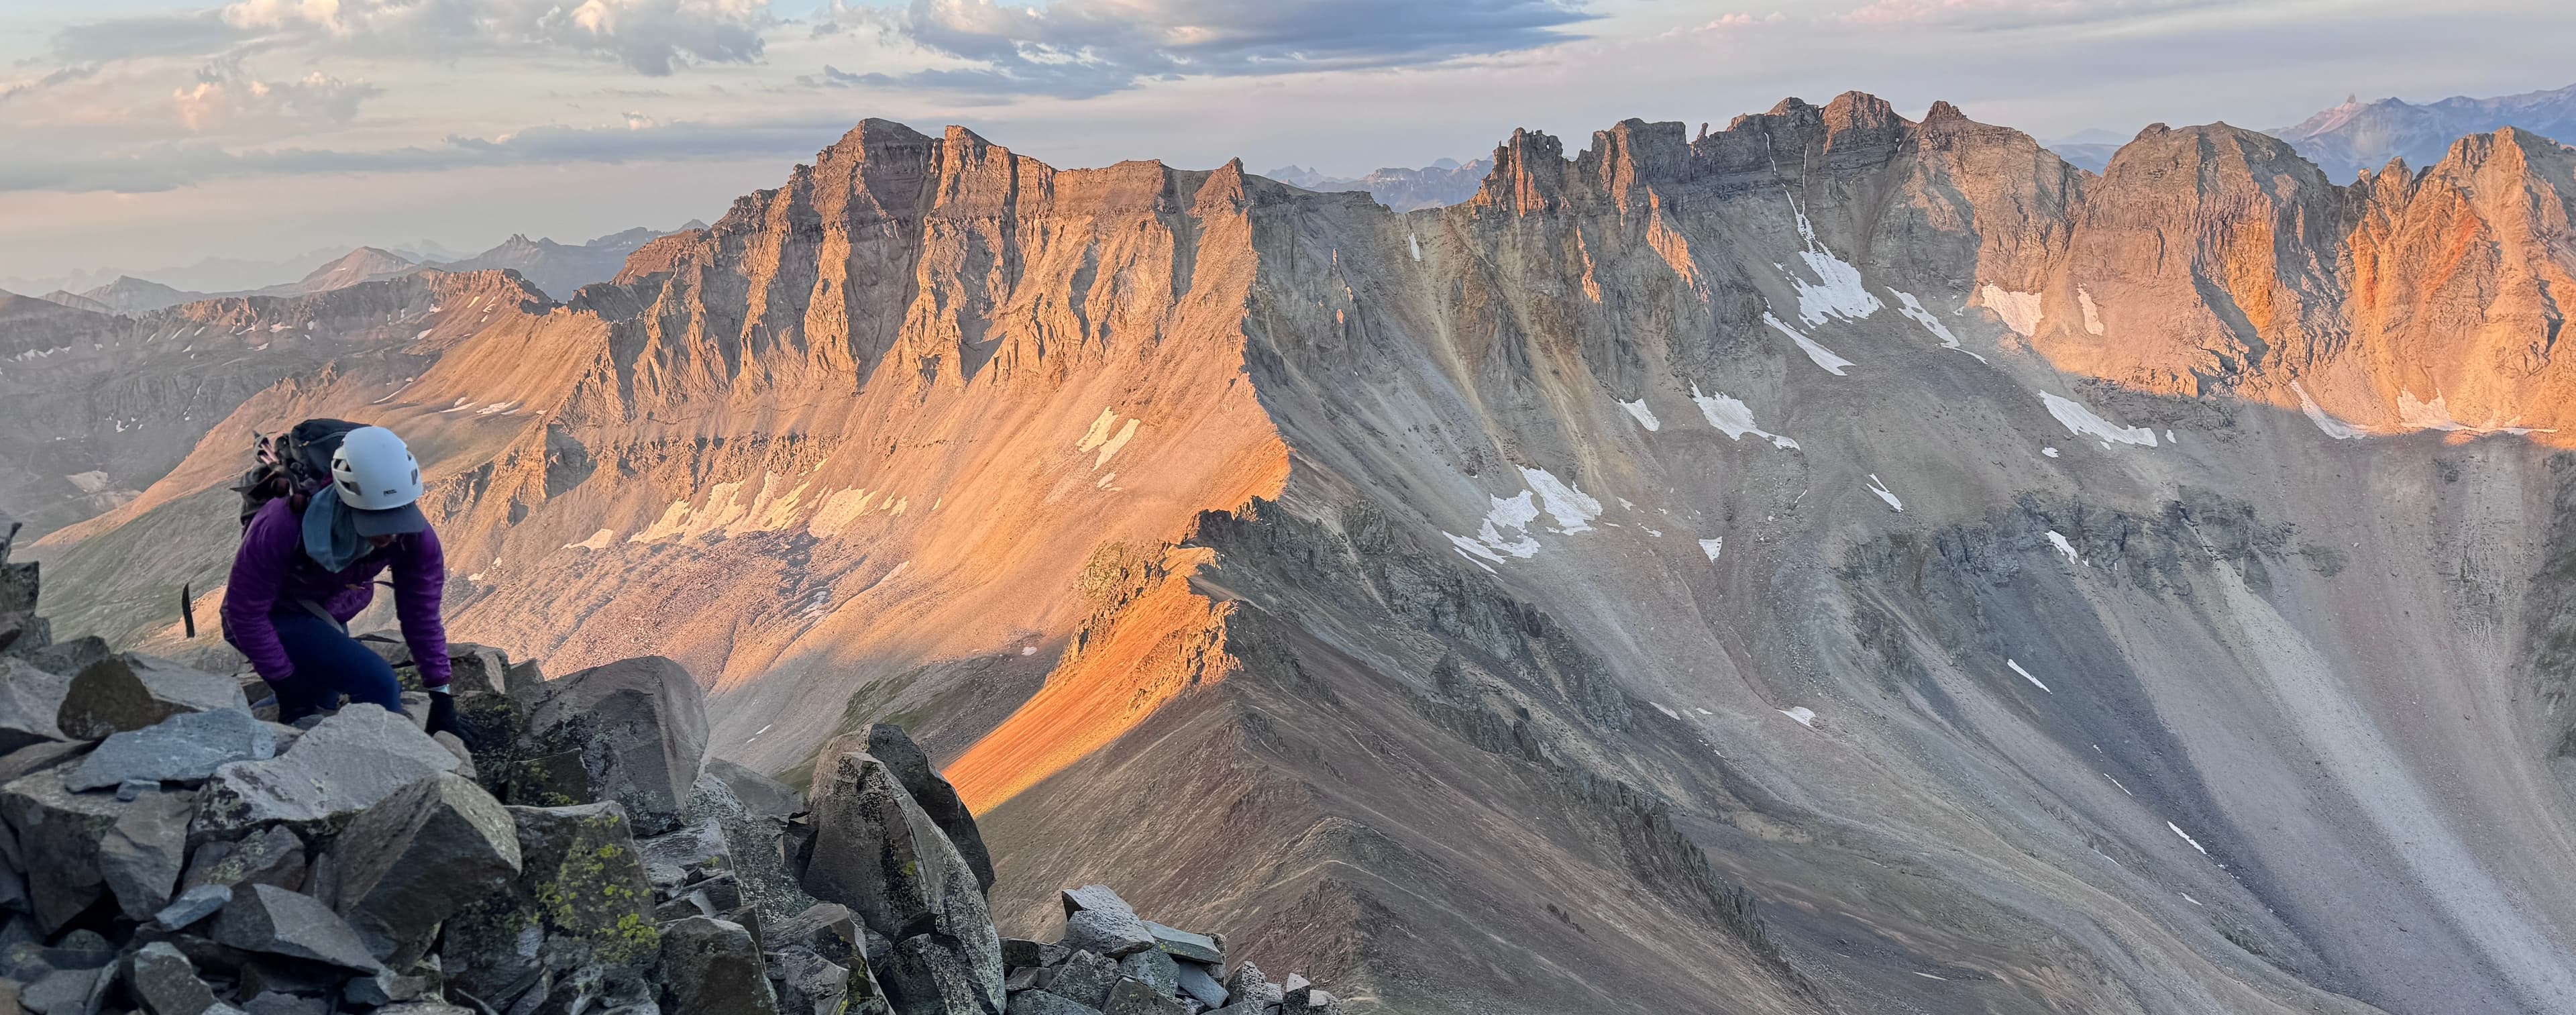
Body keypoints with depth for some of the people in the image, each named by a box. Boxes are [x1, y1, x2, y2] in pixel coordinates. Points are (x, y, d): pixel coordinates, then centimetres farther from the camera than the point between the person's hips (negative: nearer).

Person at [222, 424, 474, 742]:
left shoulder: (413, 533, -25)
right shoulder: (283, 527, -37)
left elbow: (422, 617, -14)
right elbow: (245, 612, -27)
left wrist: (442, 699, -13)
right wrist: (287, 685, -25)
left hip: (327, 617, 6)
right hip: (272, 619, -6)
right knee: (376, 682, -26)